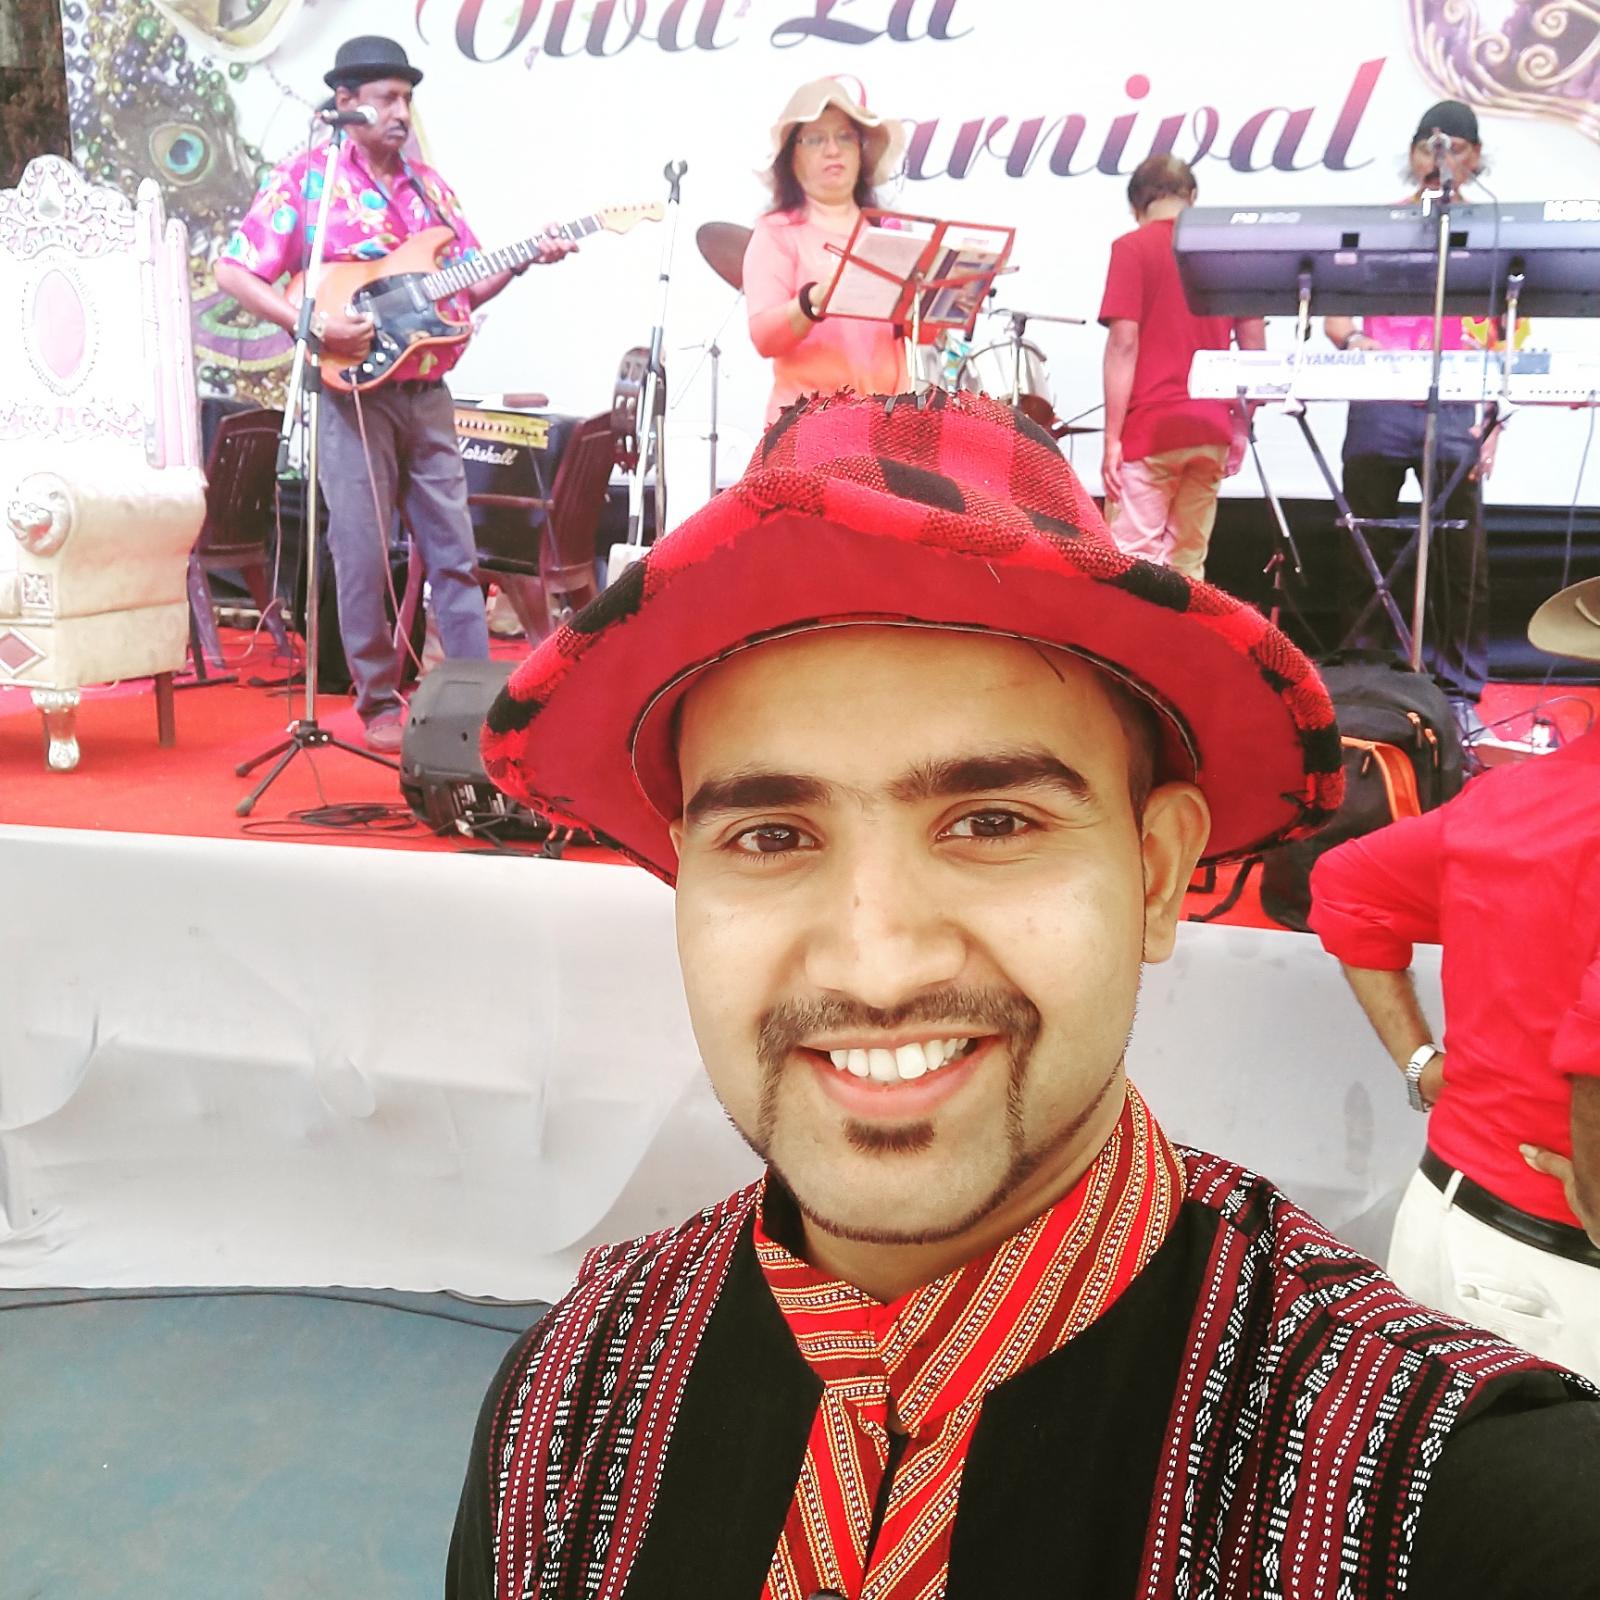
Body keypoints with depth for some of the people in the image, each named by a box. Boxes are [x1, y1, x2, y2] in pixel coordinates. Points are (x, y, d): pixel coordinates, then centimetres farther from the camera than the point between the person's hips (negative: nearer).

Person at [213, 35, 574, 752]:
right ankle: (379, 703, 10)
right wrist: (315, 324, -18)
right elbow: (233, 272, -6)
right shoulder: (305, 176, -2)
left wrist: (525, 259, -1)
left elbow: (468, 283, 16)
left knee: (454, 550, 6)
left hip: (426, 392, 5)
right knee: (364, 556, -2)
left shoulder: (427, 183, 15)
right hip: (352, 390, -5)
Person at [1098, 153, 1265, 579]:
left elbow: (1124, 343, -10)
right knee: (1187, 567, 9)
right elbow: (1254, 344, 11)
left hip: (1149, 431, -5)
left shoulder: (1133, 248, -2)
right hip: (1210, 431, 5)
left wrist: (1112, 438, -9)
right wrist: (1240, 426, 17)